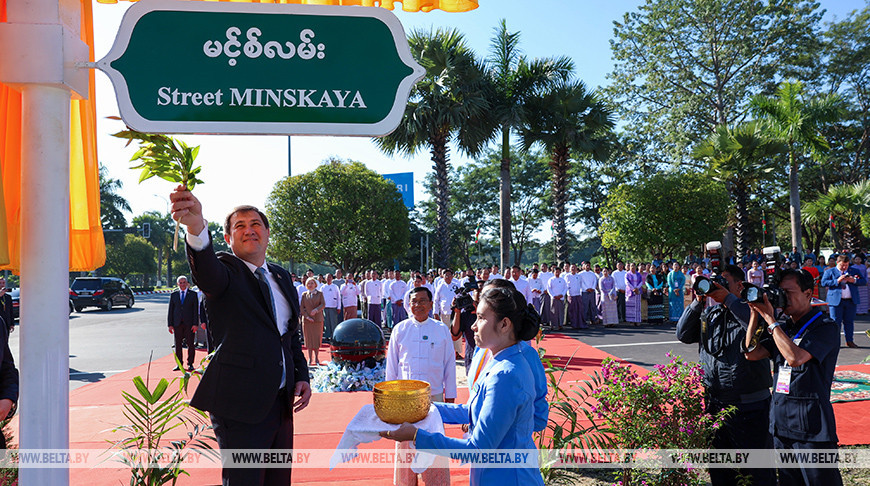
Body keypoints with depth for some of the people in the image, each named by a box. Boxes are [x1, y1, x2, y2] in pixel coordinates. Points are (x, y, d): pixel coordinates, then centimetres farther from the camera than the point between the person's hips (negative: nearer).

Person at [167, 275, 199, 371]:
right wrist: (170, 324, 2)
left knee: (191, 344, 0)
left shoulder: (193, 294, 4)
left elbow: (196, 310, 1)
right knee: (178, 344, 5)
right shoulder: (174, 295, 10)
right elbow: (170, 310, 10)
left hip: (189, 324, -2)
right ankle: (179, 364, 14)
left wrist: (195, 324, -7)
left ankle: (190, 364, 9)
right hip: (177, 323, 2)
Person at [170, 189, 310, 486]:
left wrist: (302, 377, 8)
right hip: (241, 404, -7)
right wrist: (196, 226, -52)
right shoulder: (226, 271, -7)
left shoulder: (281, 277, 14)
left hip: (281, 402, 7)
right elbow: (206, 271, -33)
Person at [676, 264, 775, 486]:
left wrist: (729, 299, -23)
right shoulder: (709, 314, 11)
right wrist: (697, 303, -3)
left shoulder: (752, 310, -8)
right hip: (714, 404, 6)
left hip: (749, 407, -6)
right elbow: (683, 335, 6)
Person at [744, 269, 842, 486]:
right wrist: (755, 313, -1)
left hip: (812, 427, -7)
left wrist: (770, 319, -17)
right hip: (781, 423, 7)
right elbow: (751, 353, 4)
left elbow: (795, 357, -23)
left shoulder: (825, 327, -9)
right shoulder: (783, 327, 12)